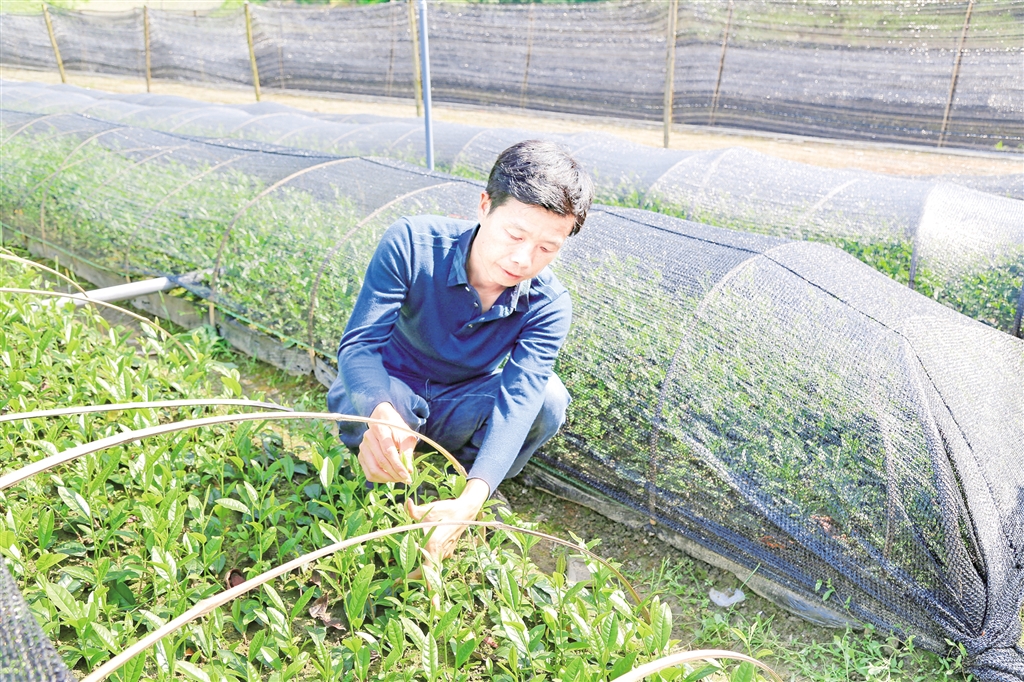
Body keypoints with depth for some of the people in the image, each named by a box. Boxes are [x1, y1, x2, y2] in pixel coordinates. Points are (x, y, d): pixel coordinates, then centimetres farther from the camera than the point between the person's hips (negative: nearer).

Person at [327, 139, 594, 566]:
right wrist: (382, 414, -56)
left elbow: (515, 402, -34)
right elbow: (359, 343, -32)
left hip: (456, 412, 2)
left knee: (548, 398, -27)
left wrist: (471, 499, -51)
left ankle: (458, 490, -3)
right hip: (388, 399, -1)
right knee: (366, 394, -38)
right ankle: (389, 492, -4)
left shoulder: (548, 308, -22)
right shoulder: (411, 244, -27)